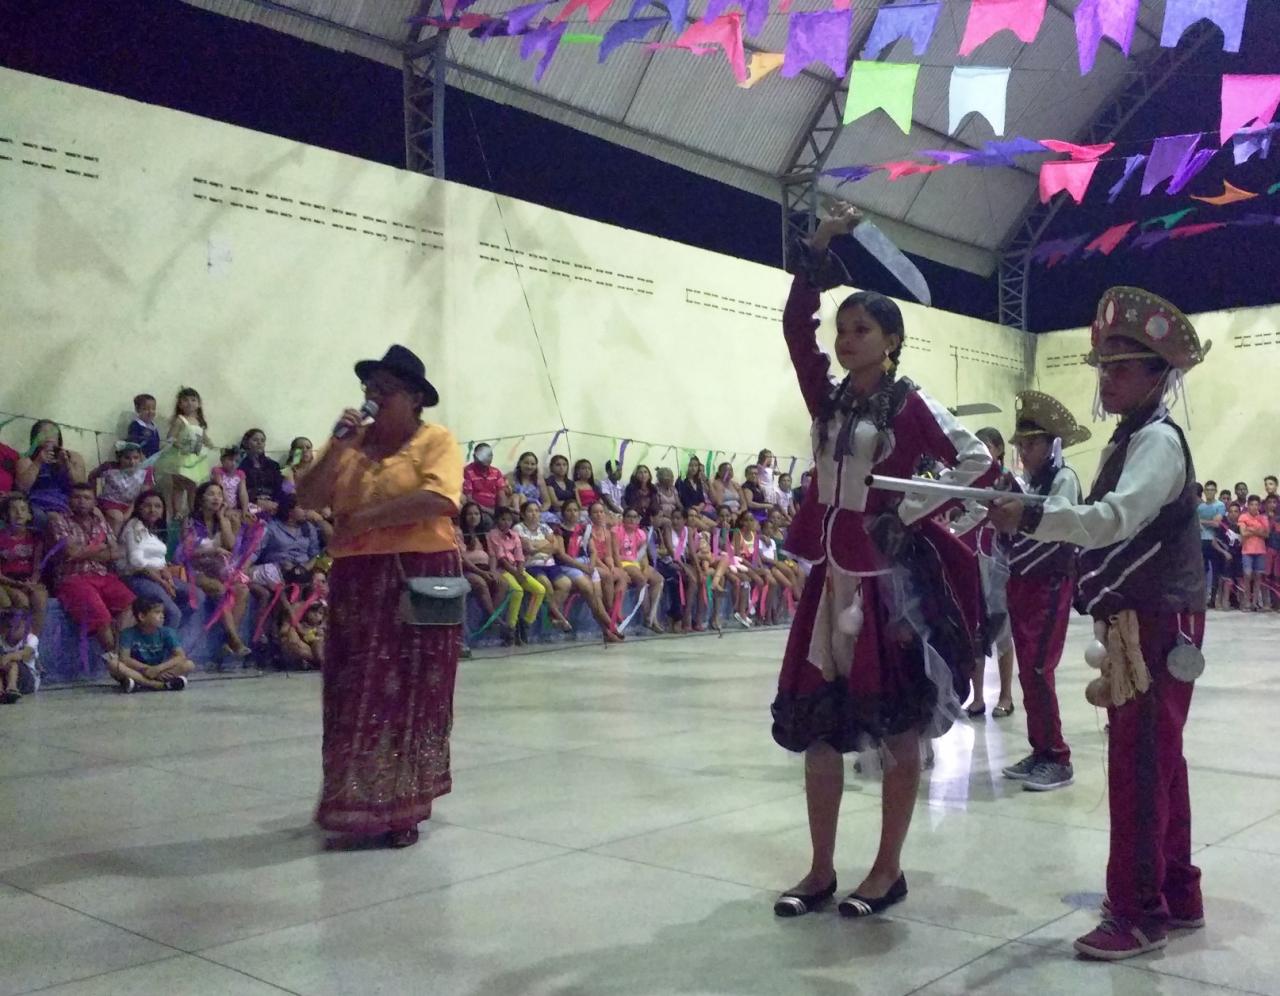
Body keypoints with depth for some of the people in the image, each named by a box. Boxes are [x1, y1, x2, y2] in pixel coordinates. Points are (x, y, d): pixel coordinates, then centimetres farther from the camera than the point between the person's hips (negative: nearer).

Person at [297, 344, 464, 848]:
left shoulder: (436, 440, -3)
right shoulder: (352, 441, 11)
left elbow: (438, 499, -20)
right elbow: (308, 499, 3)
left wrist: (365, 516, -17)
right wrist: (338, 445, -8)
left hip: (419, 579, -4)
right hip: (356, 580, 4)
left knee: (410, 695, 3)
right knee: (354, 697, 7)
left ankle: (402, 809, 12)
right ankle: (357, 802, 19)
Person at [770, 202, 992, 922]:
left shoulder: (912, 406, -5)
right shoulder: (827, 396, 9)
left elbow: (980, 464, -8)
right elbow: (796, 326, 4)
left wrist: (906, 513, -10)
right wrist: (818, 252, -2)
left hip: (890, 578, -6)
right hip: (831, 576, 6)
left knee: (897, 728, 4)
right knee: (814, 722, 7)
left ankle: (889, 871, 17)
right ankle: (822, 872, 19)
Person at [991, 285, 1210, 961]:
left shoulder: (1159, 439, -14)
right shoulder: (1127, 442, 17)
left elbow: (1115, 519, -31)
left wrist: (1031, 518, -39)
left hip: (1157, 623, -10)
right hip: (1137, 620, 10)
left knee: (1139, 765, -7)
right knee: (1157, 761, 16)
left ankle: (1139, 913, 1)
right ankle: (1177, 894, 27)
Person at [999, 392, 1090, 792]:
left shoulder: (1064, 478, -8)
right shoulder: (1029, 484, 15)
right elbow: (1015, 532, 12)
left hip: (1049, 585, -8)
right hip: (1022, 583, 8)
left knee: (1037, 671, -10)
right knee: (1028, 672, 9)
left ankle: (1058, 758, -3)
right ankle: (1040, 751, 17)